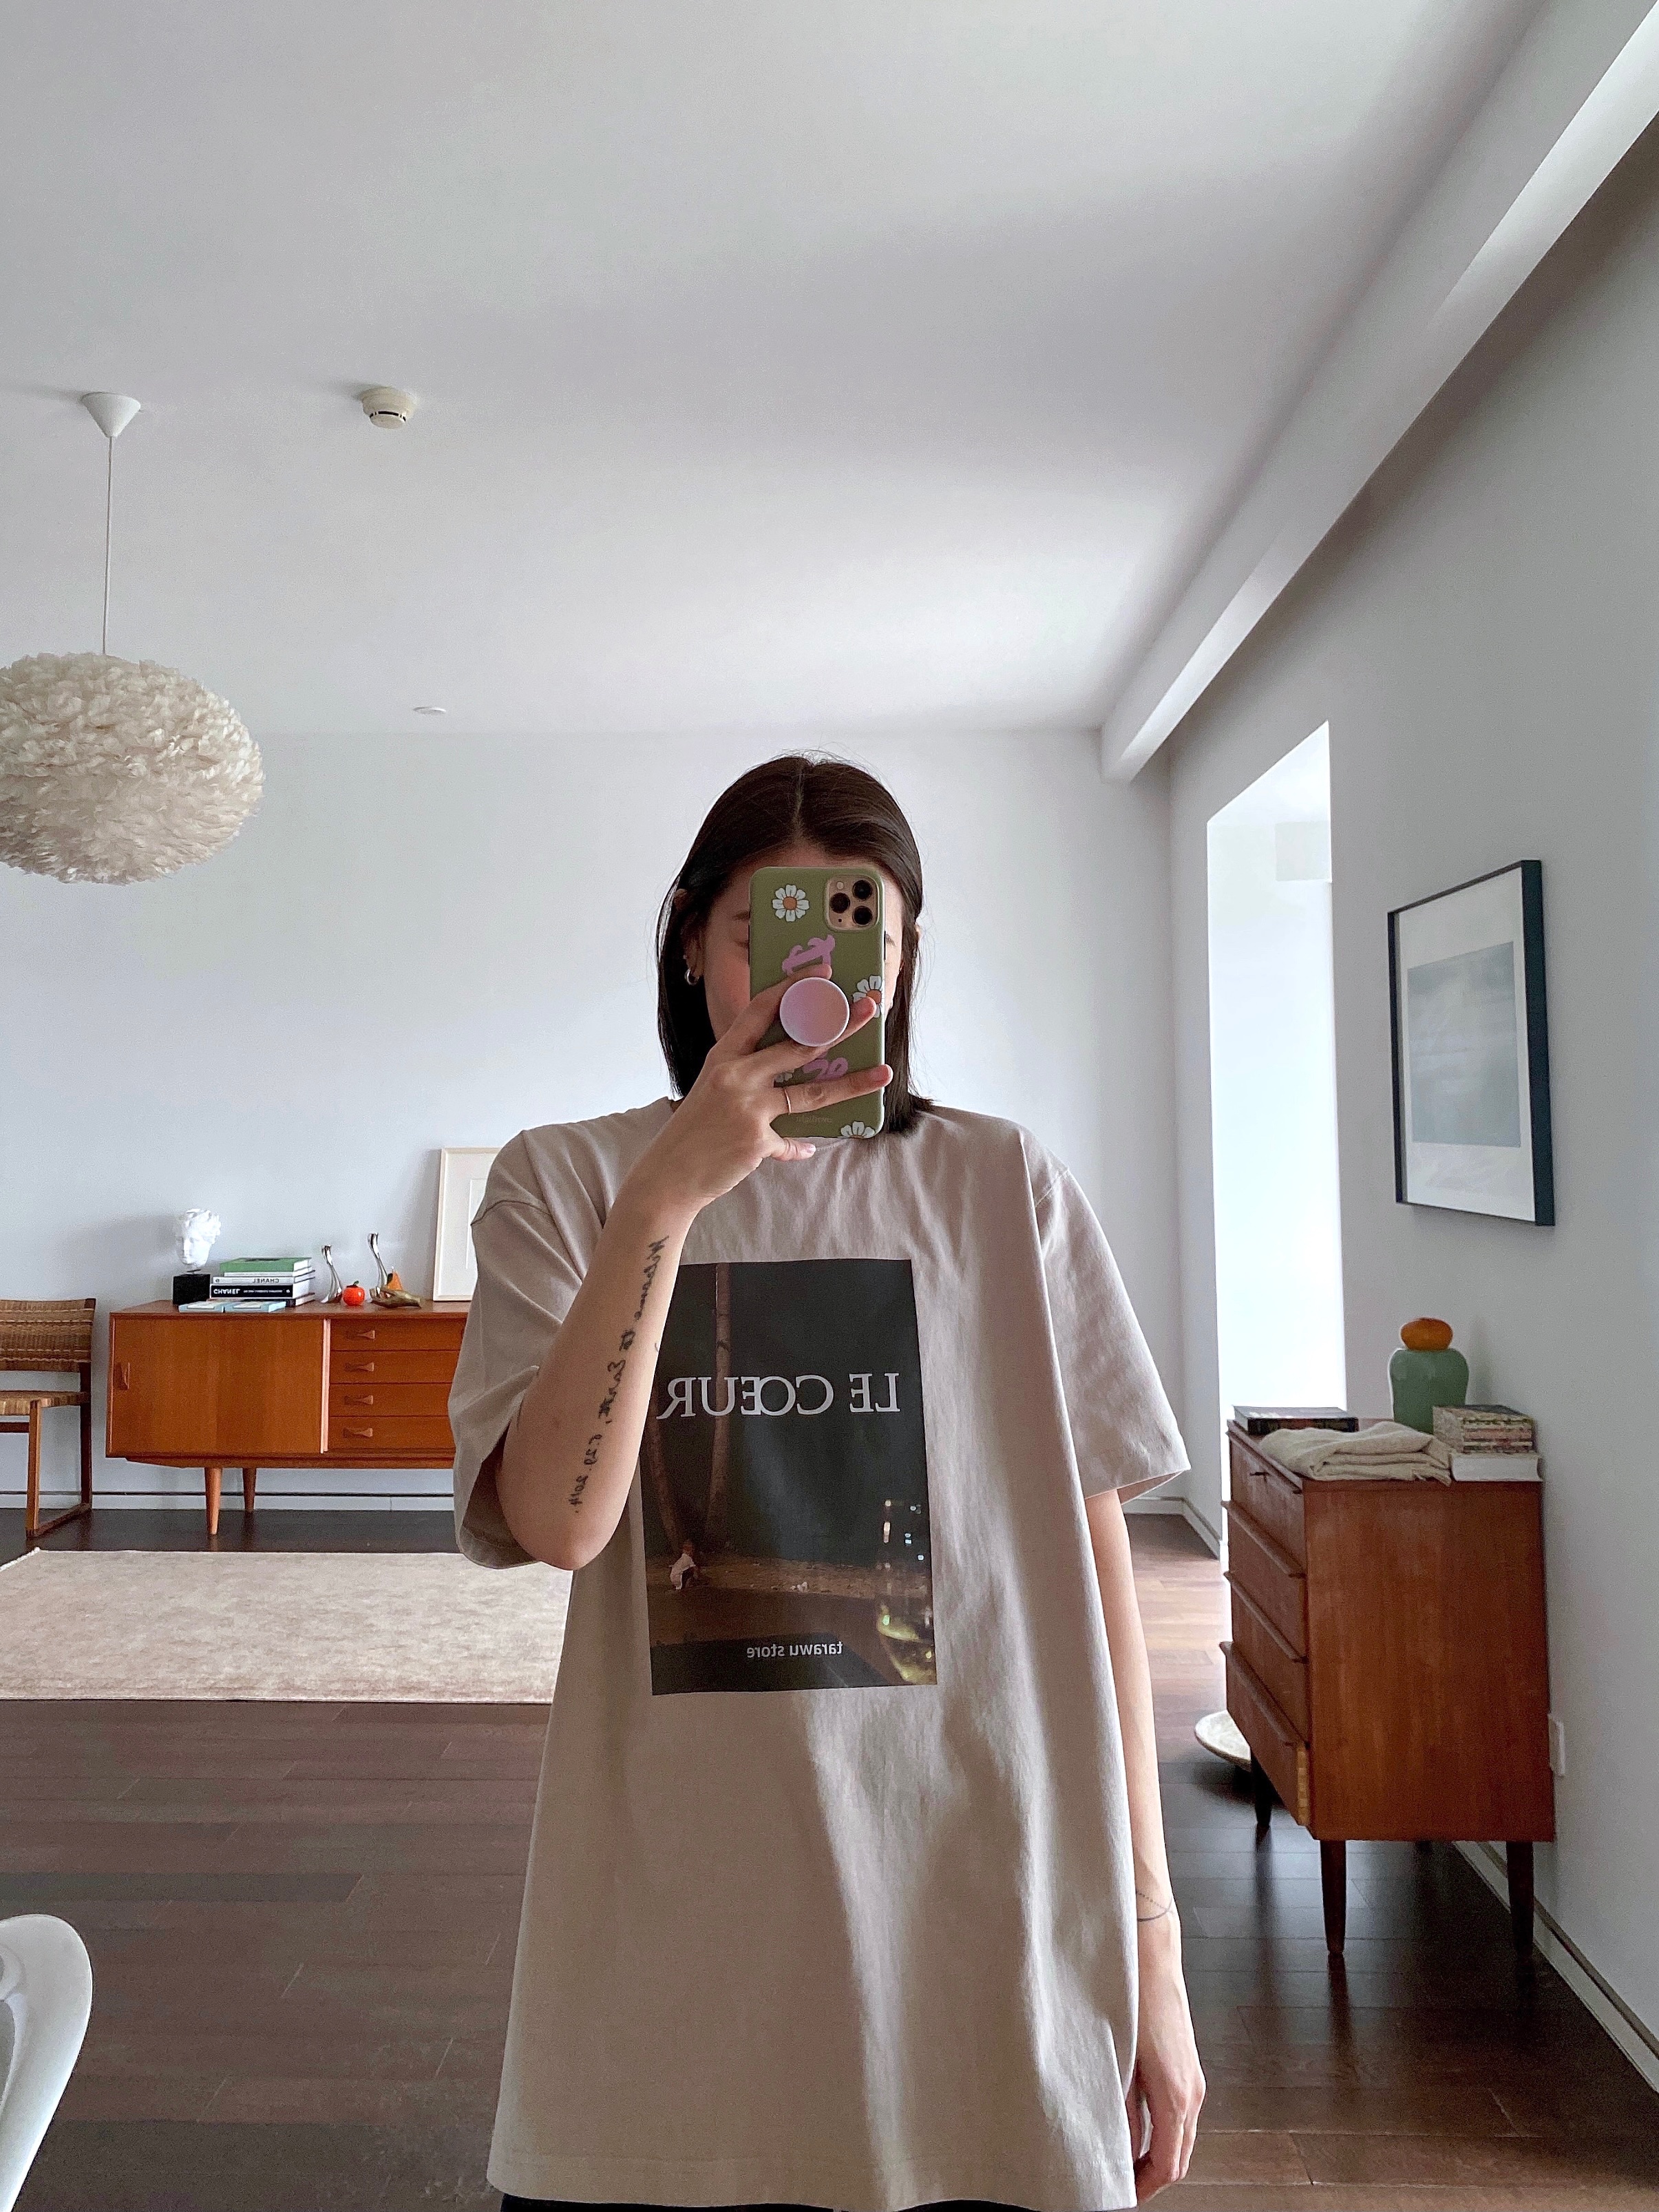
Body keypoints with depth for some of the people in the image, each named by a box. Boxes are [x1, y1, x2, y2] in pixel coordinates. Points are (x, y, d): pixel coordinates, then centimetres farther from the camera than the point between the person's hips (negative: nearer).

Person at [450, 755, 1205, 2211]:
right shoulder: (564, 1183, -2)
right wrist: (669, 1190, -21)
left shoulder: (1009, 1192, -2)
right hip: (675, 1944, 0)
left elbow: (1094, 1563, -1)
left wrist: (1150, 1941, 1)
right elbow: (556, 1522, -14)